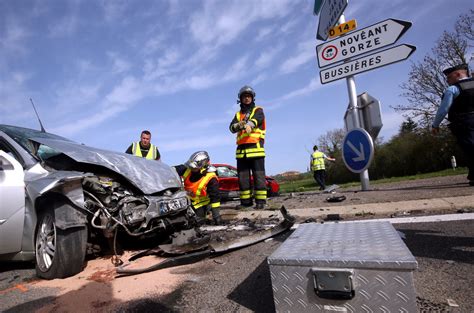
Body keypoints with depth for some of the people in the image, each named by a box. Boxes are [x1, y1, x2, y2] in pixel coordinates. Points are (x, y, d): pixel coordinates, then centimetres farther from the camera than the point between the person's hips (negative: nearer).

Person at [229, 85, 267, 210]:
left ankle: (260, 201, 0)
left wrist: (249, 124, -39)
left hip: (256, 147, -4)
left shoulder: (258, 110, 9)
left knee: (258, 175, -4)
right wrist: (238, 125, -22)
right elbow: (232, 127, 2)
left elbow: (256, 119, -15)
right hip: (241, 149, 5)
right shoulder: (238, 114, 21)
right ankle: (246, 200, 13)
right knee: (242, 177, 5)